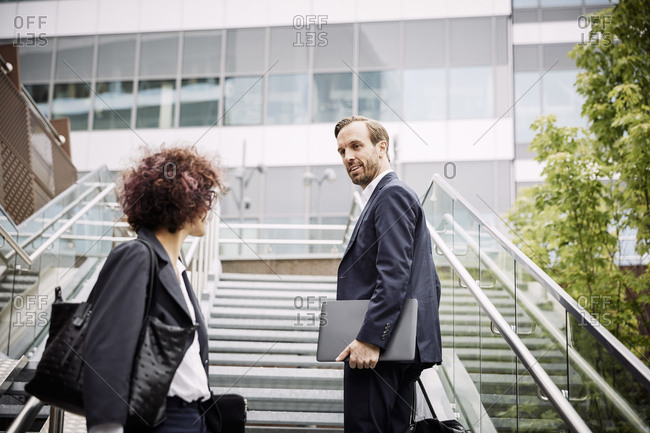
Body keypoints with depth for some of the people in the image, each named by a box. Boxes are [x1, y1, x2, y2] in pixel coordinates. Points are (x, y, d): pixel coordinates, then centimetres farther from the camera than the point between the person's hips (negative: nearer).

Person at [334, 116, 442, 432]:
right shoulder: (394, 196, 24)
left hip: (378, 348, -11)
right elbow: (431, 283, 24)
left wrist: (369, 339, -23)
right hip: (403, 349, 11)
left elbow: (394, 274, -20)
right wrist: (420, 330, 22)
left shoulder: (392, 194, -8)